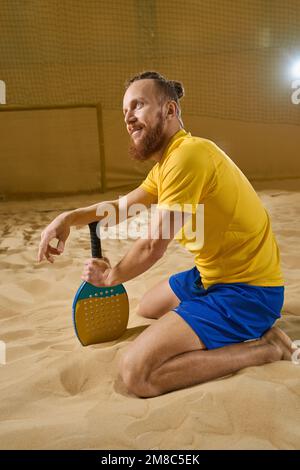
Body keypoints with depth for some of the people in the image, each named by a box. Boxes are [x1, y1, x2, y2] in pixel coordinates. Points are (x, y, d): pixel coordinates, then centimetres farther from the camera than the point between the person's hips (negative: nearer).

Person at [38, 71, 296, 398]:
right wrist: (70, 217, -1)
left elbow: (153, 247, -20)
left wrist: (110, 276, -1)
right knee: (146, 308, 31)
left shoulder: (188, 153, -22)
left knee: (137, 373, -21)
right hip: (213, 276, 11)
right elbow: (125, 205, 17)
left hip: (247, 290, -10)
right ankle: (250, 331, 18)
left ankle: (264, 348, -7)